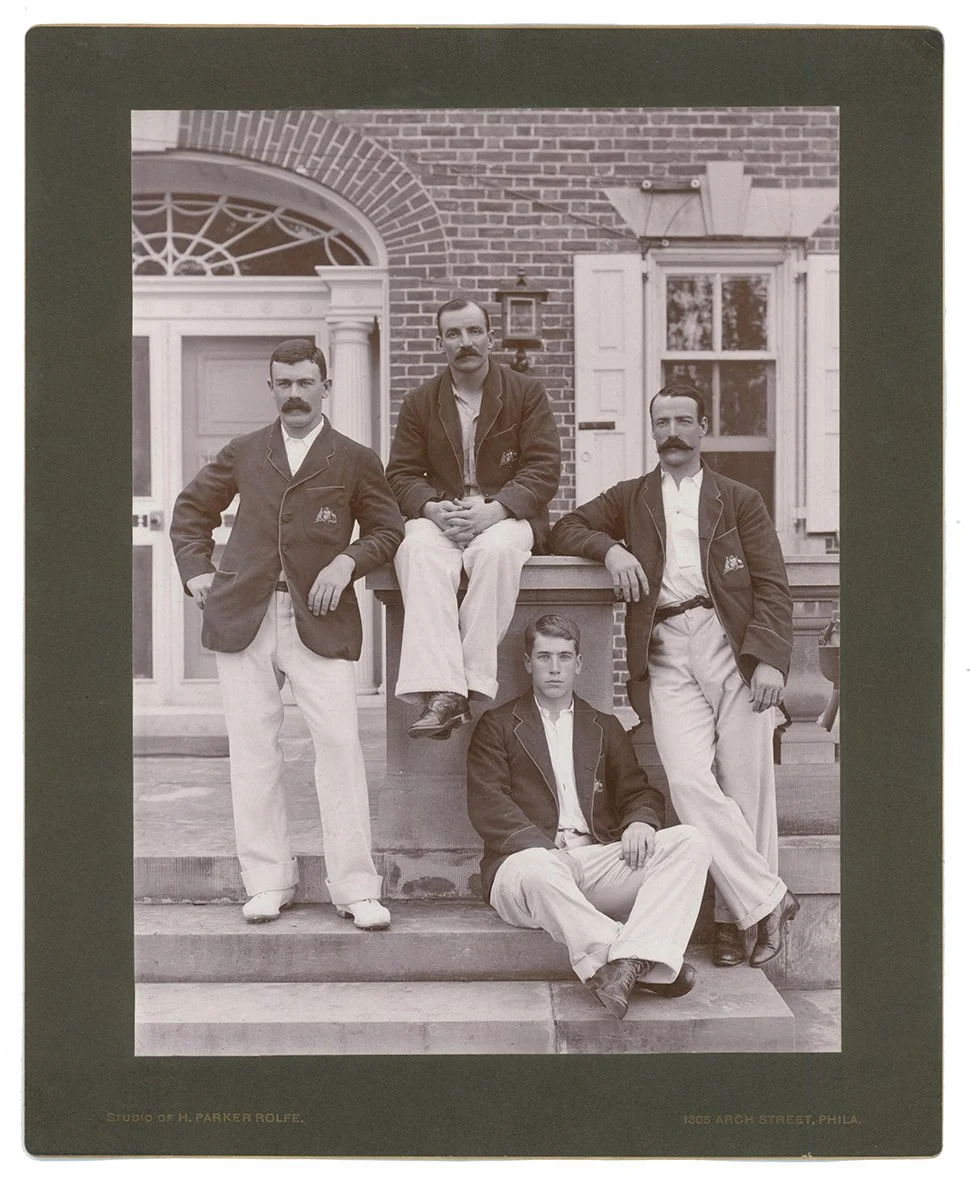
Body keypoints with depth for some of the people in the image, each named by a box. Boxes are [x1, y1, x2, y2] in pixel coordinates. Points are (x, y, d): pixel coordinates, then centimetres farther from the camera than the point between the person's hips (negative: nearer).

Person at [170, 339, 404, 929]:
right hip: (243, 616, 2)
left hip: (320, 620, -2)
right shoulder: (243, 453, 15)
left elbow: (387, 529, 11)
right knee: (253, 751, 3)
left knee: (341, 744, -10)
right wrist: (196, 570, 9)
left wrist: (348, 560, -7)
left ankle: (356, 888, -2)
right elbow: (190, 510, 24)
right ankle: (267, 882, 14)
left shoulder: (356, 460, 9)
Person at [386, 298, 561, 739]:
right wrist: (433, 509, -14)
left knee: (495, 550, -38)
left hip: (504, 516, -1)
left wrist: (491, 512, -18)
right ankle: (440, 693, -44)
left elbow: (543, 470, -2)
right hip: (439, 515, 2)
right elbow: (402, 473, 9)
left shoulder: (527, 393, 7)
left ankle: (474, 687, -34)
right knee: (418, 551, -34)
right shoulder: (420, 402, 13)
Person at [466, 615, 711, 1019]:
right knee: (538, 870, -40)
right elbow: (487, 806, -1)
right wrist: (544, 846, -18)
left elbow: (639, 792, 18)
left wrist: (640, 821, -9)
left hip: (599, 861, 4)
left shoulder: (605, 728, 25)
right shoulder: (496, 726, 13)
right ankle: (643, 965, -38)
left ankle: (623, 964, -38)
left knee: (689, 842, -21)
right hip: (532, 859, -4)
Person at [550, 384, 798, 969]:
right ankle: (768, 899, -6)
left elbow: (773, 586, 7)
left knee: (747, 784, -5)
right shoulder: (629, 498, 23)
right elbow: (566, 529, 18)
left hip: (732, 641, -1)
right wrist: (610, 548, -3)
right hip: (666, 653, 1)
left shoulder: (740, 500, 16)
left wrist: (770, 659, -9)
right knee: (690, 782, -15)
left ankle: (739, 915, 5)